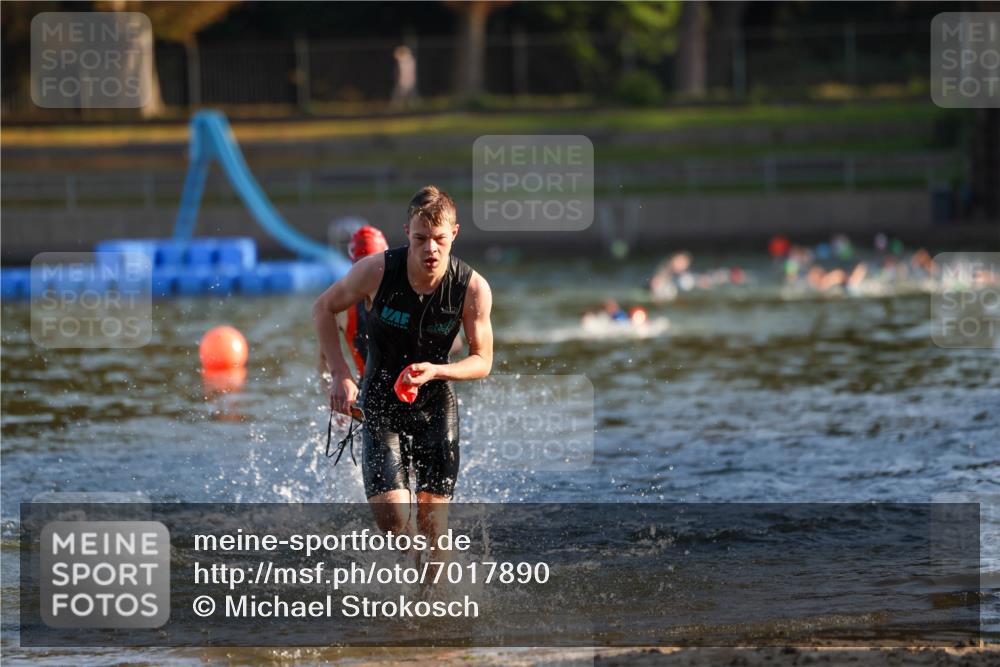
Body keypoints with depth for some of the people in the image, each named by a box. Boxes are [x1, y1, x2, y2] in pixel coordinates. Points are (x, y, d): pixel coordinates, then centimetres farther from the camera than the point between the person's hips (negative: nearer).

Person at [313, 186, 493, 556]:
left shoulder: (473, 289, -17)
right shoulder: (376, 270, -19)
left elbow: (482, 361, -4)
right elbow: (323, 308, -1)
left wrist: (435, 371, -24)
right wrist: (340, 374, -10)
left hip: (436, 405, 1)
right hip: (380, 403, -1)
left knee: (433, 521, -3)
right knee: (390, 516, -13)